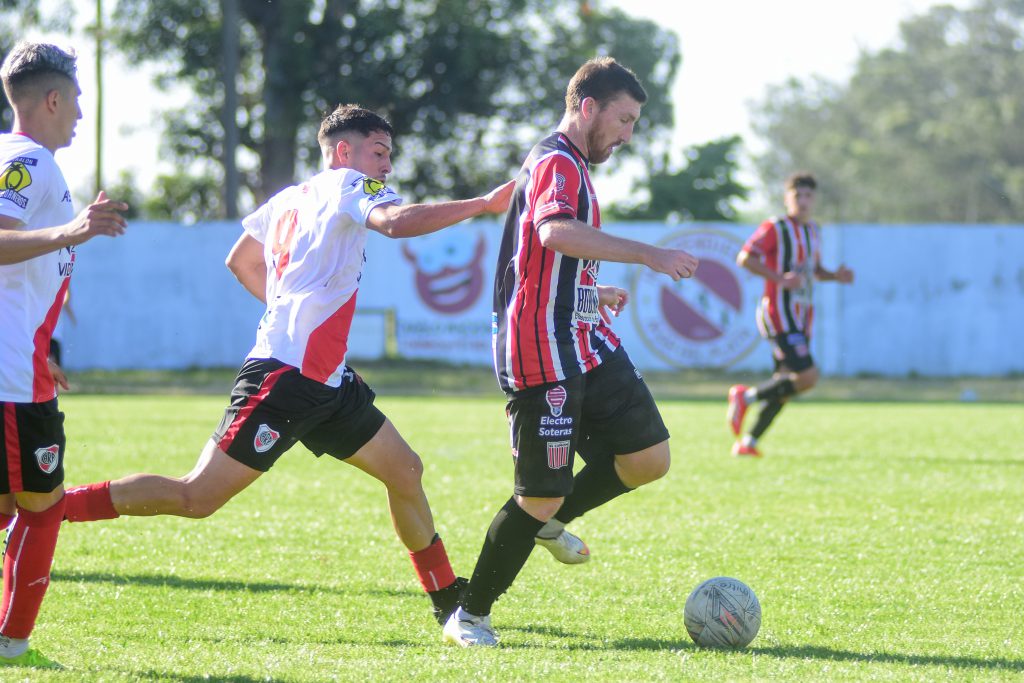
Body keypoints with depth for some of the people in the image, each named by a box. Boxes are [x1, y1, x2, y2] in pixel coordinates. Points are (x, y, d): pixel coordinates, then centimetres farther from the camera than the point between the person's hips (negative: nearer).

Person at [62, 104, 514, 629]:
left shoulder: (289, 199, 19)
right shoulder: (349, 186, -7)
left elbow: (240, 261, 31)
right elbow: (397, 221, -27)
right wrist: (483, 204, -23)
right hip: (285, 376, -11)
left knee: (405, 471, 11)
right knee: (196, 498, -10)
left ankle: (448, 603, 19)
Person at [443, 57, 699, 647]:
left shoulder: (571, 167, 21)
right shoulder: (557, 165, -13)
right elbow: (556, 231, -36)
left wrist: (594, 294, 42)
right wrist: (649, 256, -38)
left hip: (588, 345, 10)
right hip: (546, 357, -10)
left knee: (650, 459, 4)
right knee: (541, 497, -6)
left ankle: (554, 521, 26)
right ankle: (470, 618, 8)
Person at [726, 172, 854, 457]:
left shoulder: (813, 231, 17)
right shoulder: (775, 228, -8)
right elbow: (745, 258, -16)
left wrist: (836, 276, 7)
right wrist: (781, 278, -24)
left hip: (802, 316, 8)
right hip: (779, 313, -8)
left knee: (784, 386, 7)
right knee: (807, 376, -20)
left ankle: (748, 442, 14)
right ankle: (746, 396, -4)